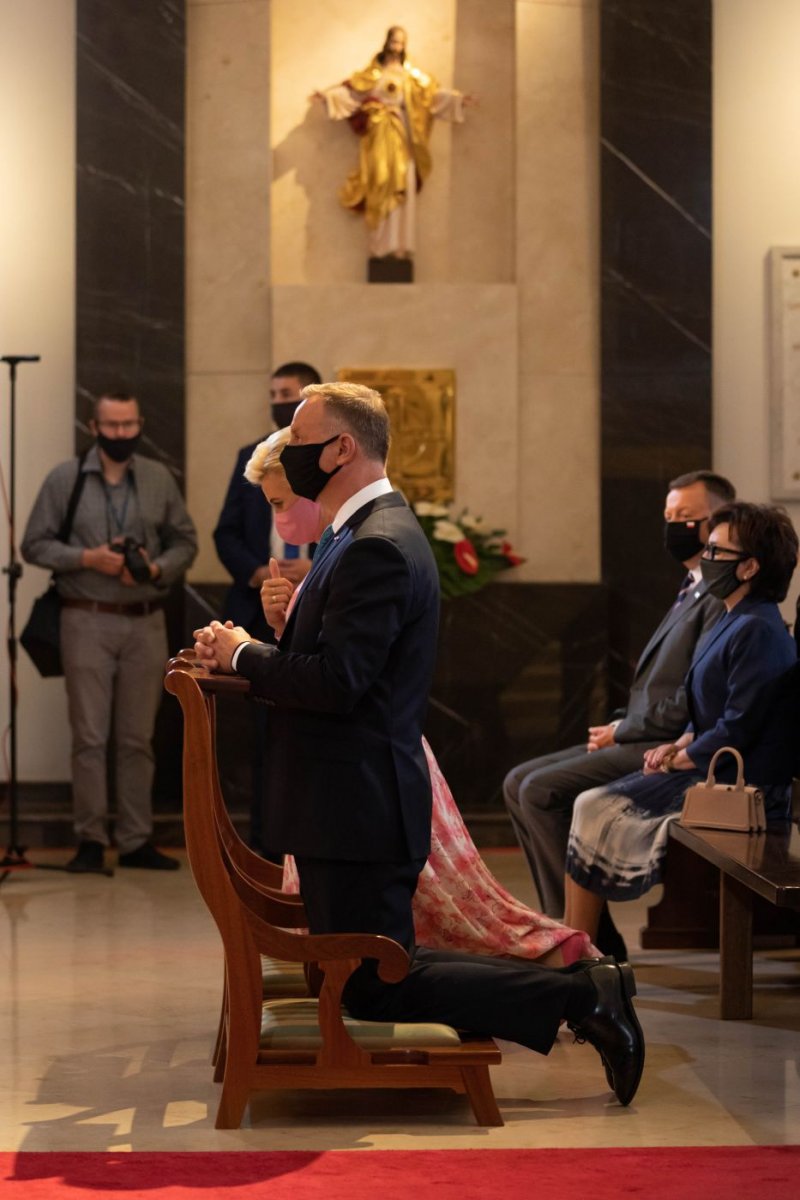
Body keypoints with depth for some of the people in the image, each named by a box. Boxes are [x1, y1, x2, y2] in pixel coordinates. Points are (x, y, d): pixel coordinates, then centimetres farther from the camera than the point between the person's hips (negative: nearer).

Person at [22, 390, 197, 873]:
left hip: (146, 621, 2)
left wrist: (157, 569, -9)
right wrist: (88, 558, -13)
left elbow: (185, 542, 10)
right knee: (90, 736, -2)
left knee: (138, 738, 6)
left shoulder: (160, 479, 6)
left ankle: (137, 840, 12)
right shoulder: (65, 478, 0)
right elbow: (35, 543, 1)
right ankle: (91, 840, 6)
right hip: (87, 620, -2)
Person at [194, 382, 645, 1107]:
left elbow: (335, 680, -26)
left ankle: (577, 996, -3)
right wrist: (246, 654, 1)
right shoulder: (367, 533, 15)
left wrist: (243, 655, -13)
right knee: (364, 980, 16)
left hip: (361, 802, -11)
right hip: (351, 799, 11)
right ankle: (582, 989, 17)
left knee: (377, 990, -6)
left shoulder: (379, 547, -19)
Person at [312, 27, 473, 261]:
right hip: (381, 133, -1)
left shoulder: (411, 74, 10)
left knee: (402, 187, -5)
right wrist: (327, 95, -13)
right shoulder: (374, 72, 7)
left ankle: (400, 245, -6)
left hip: (402, 133, 1)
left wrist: (458, 99, -6)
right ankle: (382, 246, -9)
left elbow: (434, 93, 5)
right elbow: (352, 90, 0)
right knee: (381, 186, -7)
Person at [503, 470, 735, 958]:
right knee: (520, 783, 6)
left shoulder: (722, 599, -14)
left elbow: (692, 702, -22)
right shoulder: (692, 591, 19)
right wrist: (619, 727, 5)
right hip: (643, 739, 11)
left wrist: (623, 730, -11)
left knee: (543, 791, -21)